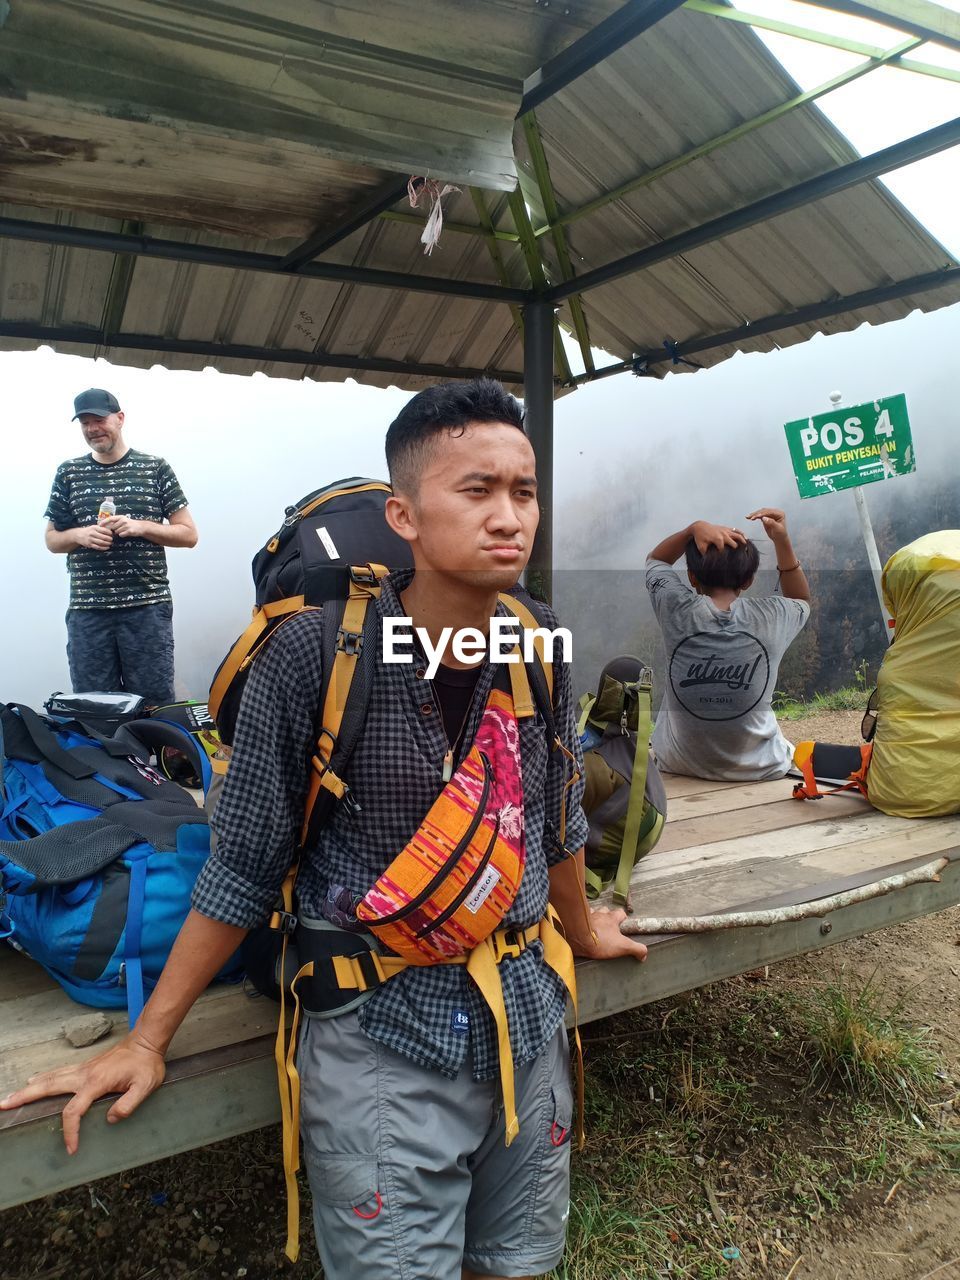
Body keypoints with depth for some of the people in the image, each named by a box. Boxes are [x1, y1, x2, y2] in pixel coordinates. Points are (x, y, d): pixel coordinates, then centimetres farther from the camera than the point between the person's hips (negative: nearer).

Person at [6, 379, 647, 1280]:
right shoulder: (316, 654, -17)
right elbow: (244, 865, -9)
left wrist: (582, 932, 26)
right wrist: (145, 1042, -3)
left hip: (526, 1019, 5)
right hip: (379, 1039, -4)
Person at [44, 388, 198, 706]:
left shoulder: (156, 468, 6)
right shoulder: (68, 473, 11)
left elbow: (189, 534, 5)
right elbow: (52, 540, 17)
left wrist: (141, 527, -10)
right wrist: (80, 535, -5)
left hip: (148, 607, -2)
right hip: (86, 611, 2)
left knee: (154, 703, 2)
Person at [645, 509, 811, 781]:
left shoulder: (678, 611, -17)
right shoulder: (770, 618, -16)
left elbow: (655, 560, 7)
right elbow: (801, 601, 13)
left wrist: (694, 528, -10)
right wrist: (782, 541, 0)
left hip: (679, 764, 0)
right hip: (757, 769, 0)